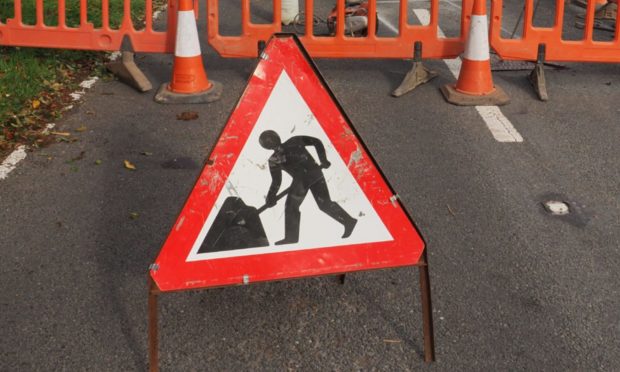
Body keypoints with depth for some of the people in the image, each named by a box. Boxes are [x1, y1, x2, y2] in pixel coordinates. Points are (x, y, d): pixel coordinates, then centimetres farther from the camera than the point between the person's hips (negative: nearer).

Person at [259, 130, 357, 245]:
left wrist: (270, 198, 15)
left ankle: (291, 238, 9)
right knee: (325, 203, 14)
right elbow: (317, 142, 13)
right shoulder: (295, 140, 15)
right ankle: (348, 221, 4)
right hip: (316, 174, 6)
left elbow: (276, 181, 3)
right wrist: (323, 161, 17)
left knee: (291, 207, 8)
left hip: (302, 178, -6)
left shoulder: (274, 159, 3)